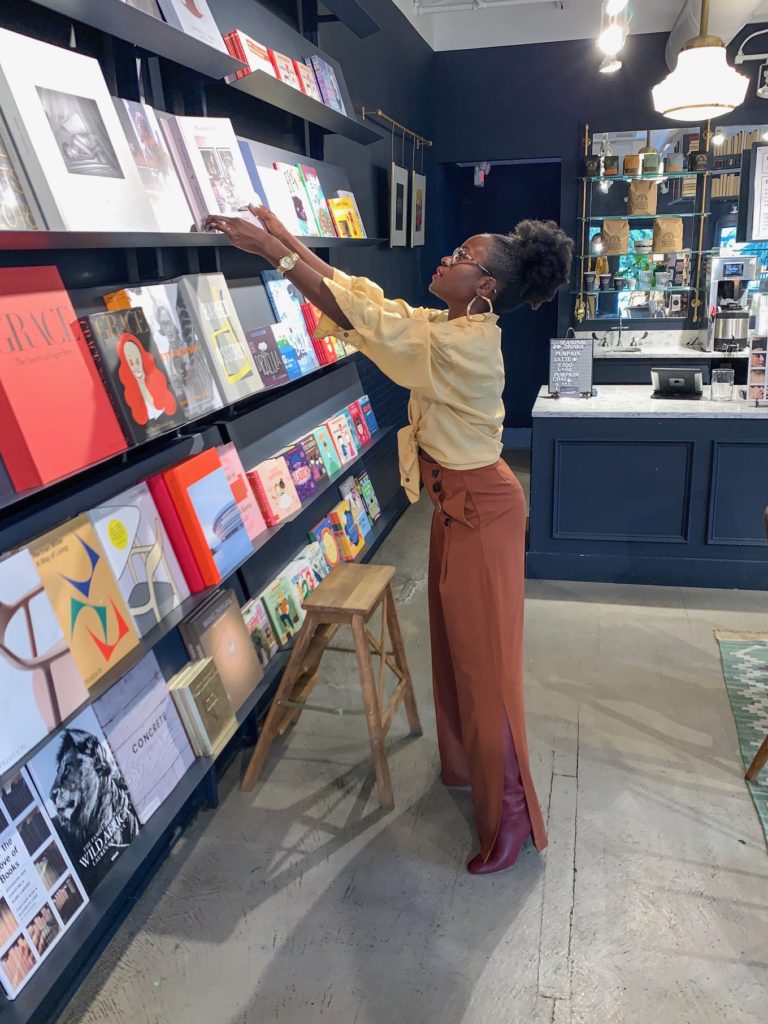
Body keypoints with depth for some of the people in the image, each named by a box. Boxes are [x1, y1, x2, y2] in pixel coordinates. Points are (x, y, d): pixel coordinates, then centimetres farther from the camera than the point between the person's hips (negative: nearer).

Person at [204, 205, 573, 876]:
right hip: (457, 502, 10)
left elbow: (358, 315, -26)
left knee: (484, 658, 0)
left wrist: (273, 251, -21)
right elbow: (365, 295, 5)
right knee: (456, 645, 21)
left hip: (480, 509, -10)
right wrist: (286, 239, 4)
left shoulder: (464, 344, -25)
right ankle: (466, 765, 41)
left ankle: (510, 814, 16)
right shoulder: (447, 326, 3)